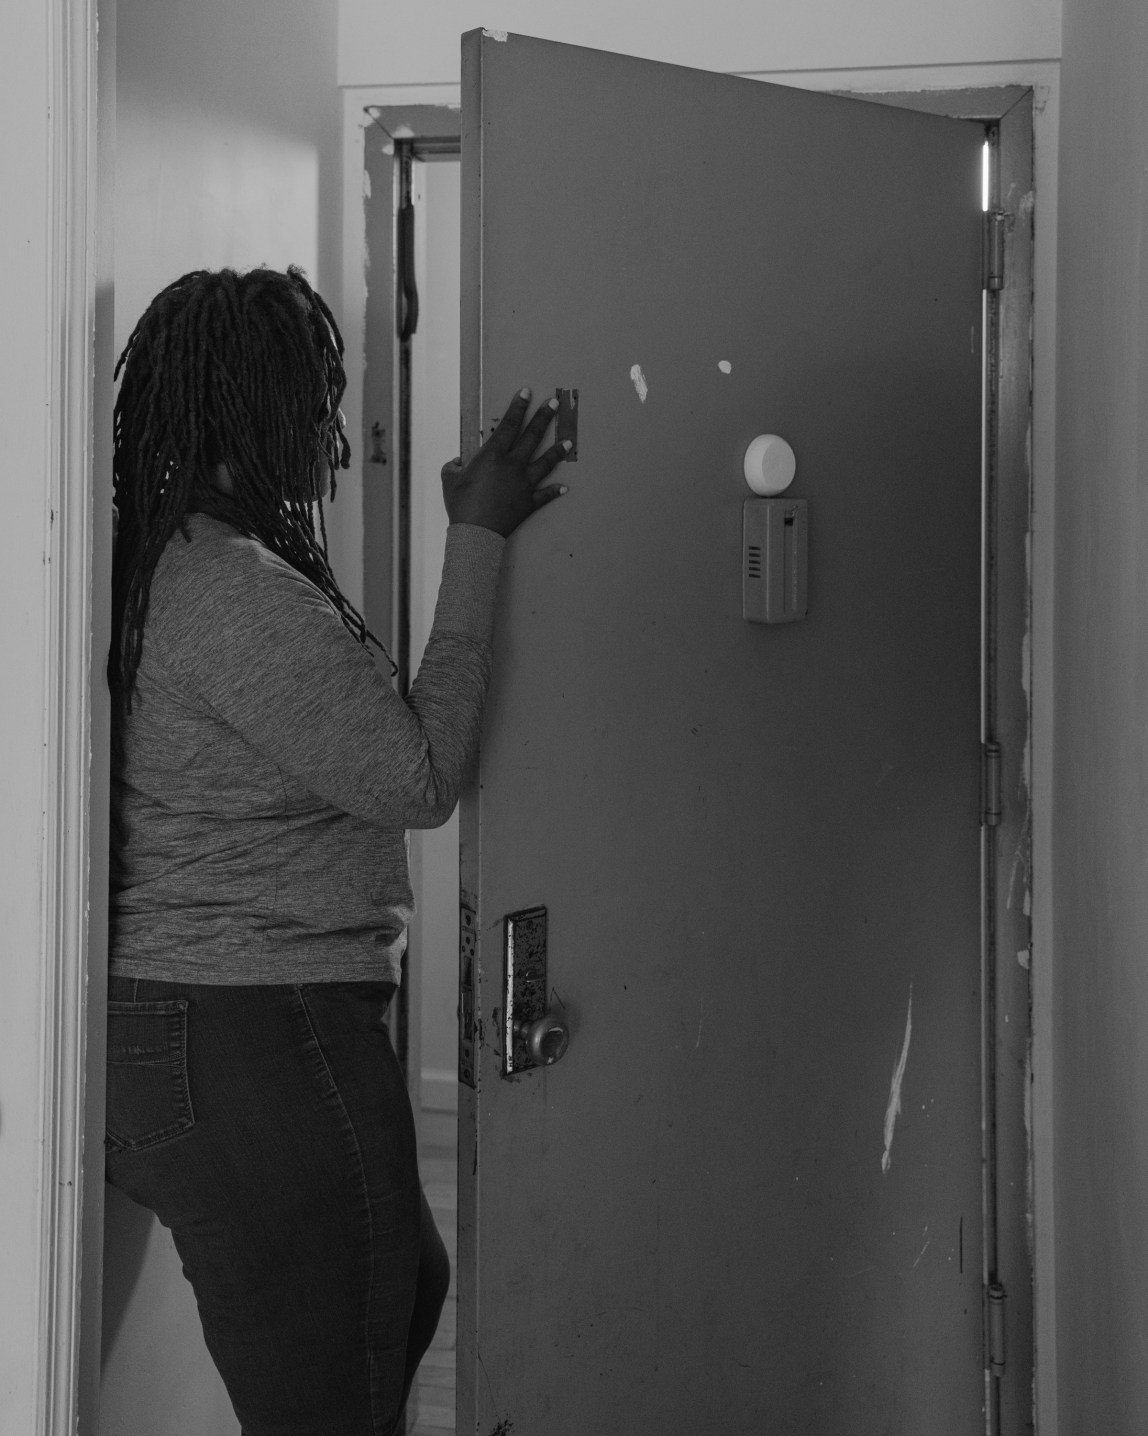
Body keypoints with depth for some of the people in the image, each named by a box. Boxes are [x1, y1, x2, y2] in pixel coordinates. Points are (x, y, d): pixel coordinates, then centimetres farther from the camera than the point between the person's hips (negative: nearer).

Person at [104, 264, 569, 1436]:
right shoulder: (240, 593, -21)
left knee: (406, 1284, 28)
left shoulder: (160, 567, 10)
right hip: (252, 1043, -10)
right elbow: (419, 778, -15)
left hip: (169, 1031, 10)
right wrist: (477, 541, -11)